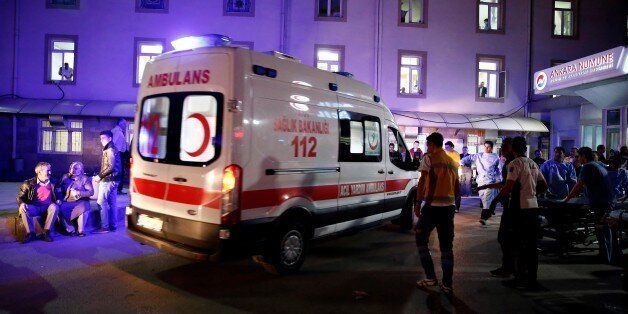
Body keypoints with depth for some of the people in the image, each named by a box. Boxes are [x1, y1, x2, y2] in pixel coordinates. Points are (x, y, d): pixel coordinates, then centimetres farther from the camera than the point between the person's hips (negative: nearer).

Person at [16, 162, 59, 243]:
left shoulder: (53, 183, 7)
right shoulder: (29, 183, 1)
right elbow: (20, 197, 4)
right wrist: (21, 203, -19)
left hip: (47, 208, 0)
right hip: (33, 208, 0)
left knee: (54, 207, -33)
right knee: (23, 208, -31)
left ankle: (46, 233, -25)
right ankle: (30, 233, -19)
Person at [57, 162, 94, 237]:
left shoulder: (85, 179, 6)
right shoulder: (65, 177, 16)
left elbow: (91, 192, -5)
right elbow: (58, 189, 10)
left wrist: (79, 193, -18)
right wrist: (59, 199, -7)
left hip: (80, 202, -3)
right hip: (67, 202, 3)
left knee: (83, 208, -35)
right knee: (59, 208, -29)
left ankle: (80, 230, -23)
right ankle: (68, 229, -17)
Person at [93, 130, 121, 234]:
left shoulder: (109, 150, -13)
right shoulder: (113, 149, 16)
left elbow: (111, 167, -20)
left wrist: (100, 176, -14)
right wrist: (101, 176, 13)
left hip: (107, 180, -10)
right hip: (113, 180, 10)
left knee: (102, 203, -6)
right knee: (112, 204, 10)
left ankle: (104, 227, -4)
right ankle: (112, 225, 14)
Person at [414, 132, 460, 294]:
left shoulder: (429, 158, -4)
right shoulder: (452, 162, 15)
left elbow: (423, 181, -12)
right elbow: (457, 189, 18)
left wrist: (418, 202, -8)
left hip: (432, 206, -6)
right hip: (449, 207, 6)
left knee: (421, 239, 10)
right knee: (446, 246, 10)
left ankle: (430, 277, 6)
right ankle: (447, 284, 12)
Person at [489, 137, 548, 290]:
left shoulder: (515, 164, -11)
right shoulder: (533, 164, 13)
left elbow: (508, 187, -19)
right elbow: (543, 186, 19)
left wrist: (495, 201, -10)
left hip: (520, 208, -7)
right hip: (533, 207, 7)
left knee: (519, 244, 0)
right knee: (531, 244, 12)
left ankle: (520, 279, 4)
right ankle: (532, 279, 18)